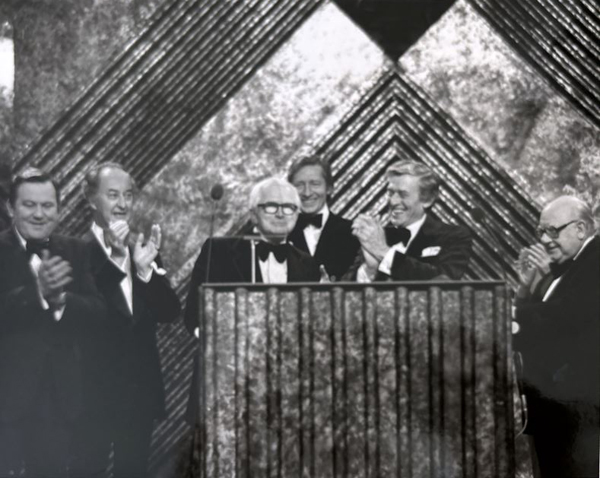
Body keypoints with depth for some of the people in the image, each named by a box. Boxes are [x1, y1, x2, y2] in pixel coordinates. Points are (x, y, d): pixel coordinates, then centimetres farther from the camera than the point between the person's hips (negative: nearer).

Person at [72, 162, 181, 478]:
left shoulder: (144, 248, 7)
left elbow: (170, 312, 0)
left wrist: (146, 268, -16)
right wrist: (114, 259, -27)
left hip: (141, 388, 5)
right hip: (93, 389, -5)